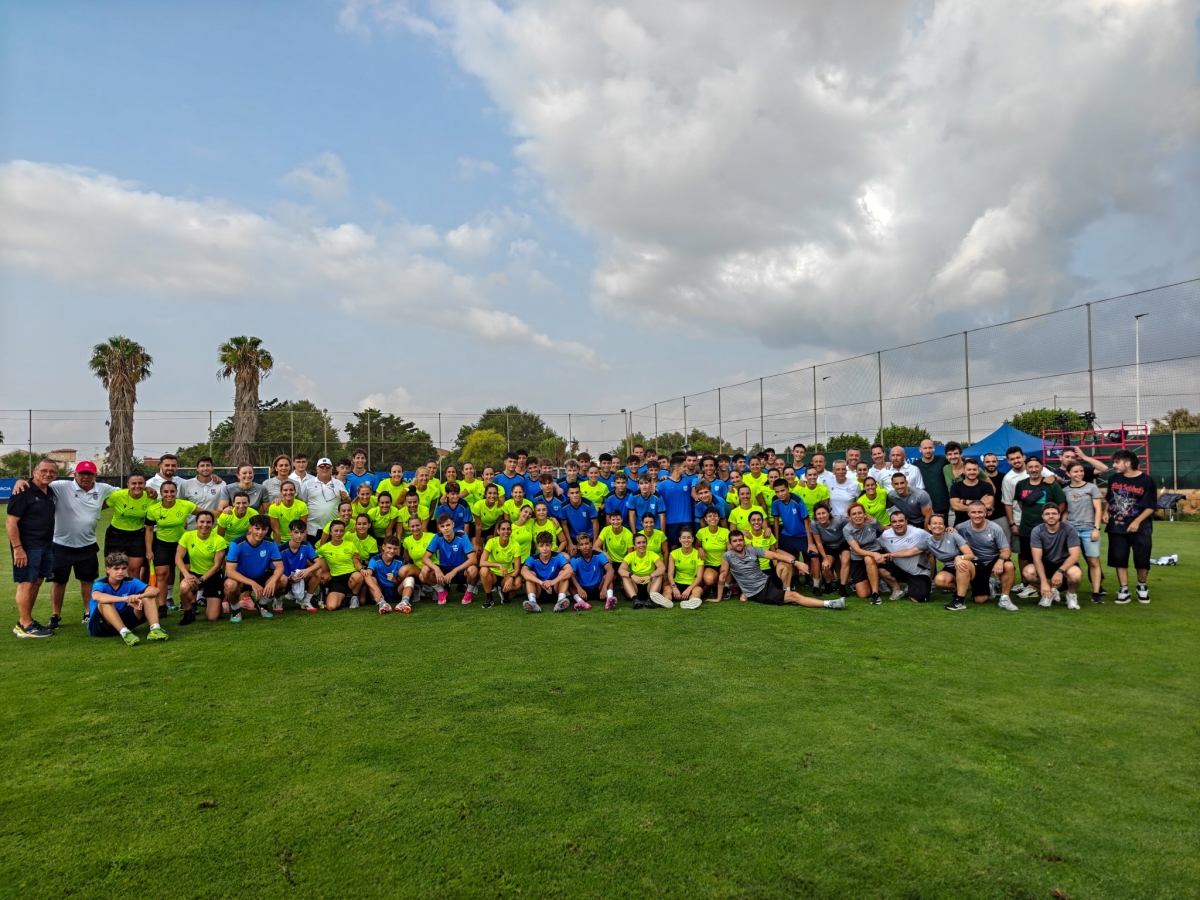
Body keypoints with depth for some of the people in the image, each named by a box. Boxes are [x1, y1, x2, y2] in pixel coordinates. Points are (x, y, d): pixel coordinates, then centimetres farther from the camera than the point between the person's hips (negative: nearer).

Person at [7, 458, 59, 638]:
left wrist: (50, 544, 15)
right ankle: (25, 626, 3)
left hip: (46, 545, 8)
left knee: (36, 583, 12)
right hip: (27, 546, -8)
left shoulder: (50, 492, 10)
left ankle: (25, 621, 21)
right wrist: (17, 548, -21)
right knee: (26, 583, -3)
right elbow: (10, 523, -17)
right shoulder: (24, 492, -14)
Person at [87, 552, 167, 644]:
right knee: (105, 602, -34)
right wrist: (125, 599, -50)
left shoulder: (130, 582, -6)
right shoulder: (100, 584, -18)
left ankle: (155, 629, -32)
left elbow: (155, 590, -18)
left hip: (123, 620, 4)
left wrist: (139, 596, -40)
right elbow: (96, 597, -44)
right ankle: (125, 633, -45)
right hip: (99, 625, -4)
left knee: (148, 597, -11)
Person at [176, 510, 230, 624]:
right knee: (184, 588, -37)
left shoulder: (219, 540, -17)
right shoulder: (187, 536, -11)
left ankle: (207, 599, 30)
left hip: (213, 576, -1)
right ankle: (188, 613, -4)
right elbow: (178, 558, -11)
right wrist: (187, 575, -26)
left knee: (213, 617, -7)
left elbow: (217, 565, -14)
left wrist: (201, 579, -22)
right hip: (194, 573, 2)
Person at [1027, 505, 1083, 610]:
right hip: (1046, 564, 2)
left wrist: (1060, 571, -36)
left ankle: (1071, 595, 1)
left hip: (1065, 564, -2)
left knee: (1076, 574, -36)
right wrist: (1044, 582, -30)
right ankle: (1052, 592, 3)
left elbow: (1075, 555, -21)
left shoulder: (1069, 529, -17)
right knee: (1027, 573, -28)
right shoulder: (1037, 531, -15)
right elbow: (1037, 558, -19)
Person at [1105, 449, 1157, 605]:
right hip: (1117, 527, 3)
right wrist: (1106, 512, -2)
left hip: (1141, 527, -3)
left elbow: (1151, 506, -9)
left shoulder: (1146, 480, -10)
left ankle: (1142, 587, 26)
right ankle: (1123, 590, 10)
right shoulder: (1114, 479, 2)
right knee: (1119, 559, 2)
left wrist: (1137, 522, -17)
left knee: (1142, 559, 3)